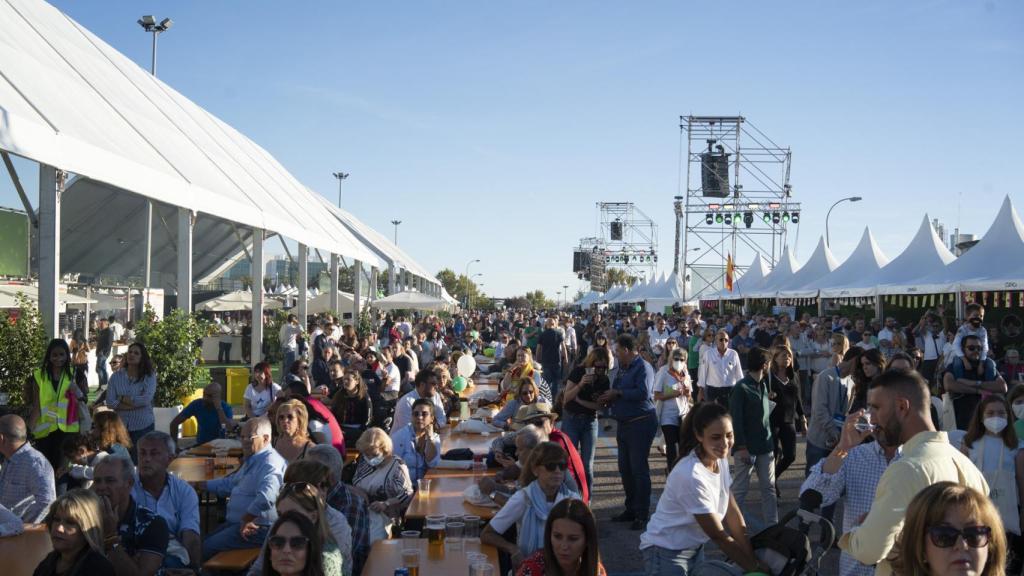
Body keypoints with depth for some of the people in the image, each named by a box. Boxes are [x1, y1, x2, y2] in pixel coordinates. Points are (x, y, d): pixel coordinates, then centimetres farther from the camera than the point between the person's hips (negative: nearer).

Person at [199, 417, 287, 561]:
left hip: (259, 528, -11)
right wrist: (199, 485, 30)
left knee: (207, 548, -17)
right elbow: (230, 483, 34)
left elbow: (265, 498, -35)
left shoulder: (270, 462, -19)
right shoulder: (252, 461, 18)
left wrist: (245, 520, -23)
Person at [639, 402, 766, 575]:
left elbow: (732, 514, -4)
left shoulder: (720, 460, -6)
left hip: (695, 548, 7)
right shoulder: (691, 476, -29)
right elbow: (718, 535, -20)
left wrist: (754, 558, -8)